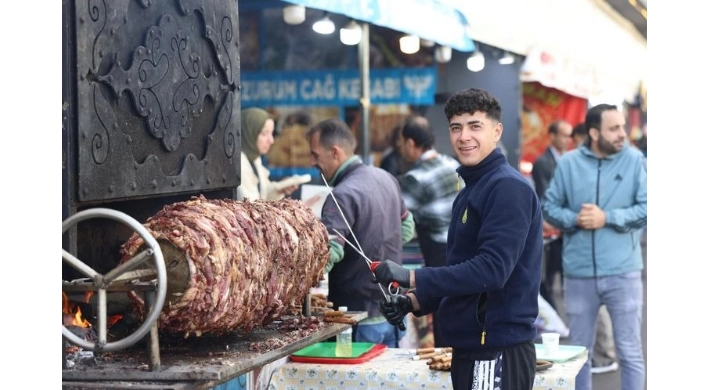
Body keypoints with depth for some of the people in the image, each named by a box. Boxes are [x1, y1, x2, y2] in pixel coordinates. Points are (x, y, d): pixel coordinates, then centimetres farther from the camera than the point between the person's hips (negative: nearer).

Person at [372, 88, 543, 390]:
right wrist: (413, 301, 8)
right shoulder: (471, 190, 16)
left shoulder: (509, 188, -14)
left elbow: (492, 269, -24)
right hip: (472, 347, 10)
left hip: (498, 350, -10)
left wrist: (412, 277, -25)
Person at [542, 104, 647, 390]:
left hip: (622, 272, -2)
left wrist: (607, 218, -14)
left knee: (630, 352, 4)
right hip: (579, 273, 2)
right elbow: (548, 207, 6)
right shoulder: (568, 162, 2)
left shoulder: (635, 160, -2)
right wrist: (575, 219, -12)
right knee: (578, 351, 14)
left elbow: (646, 208, -7)